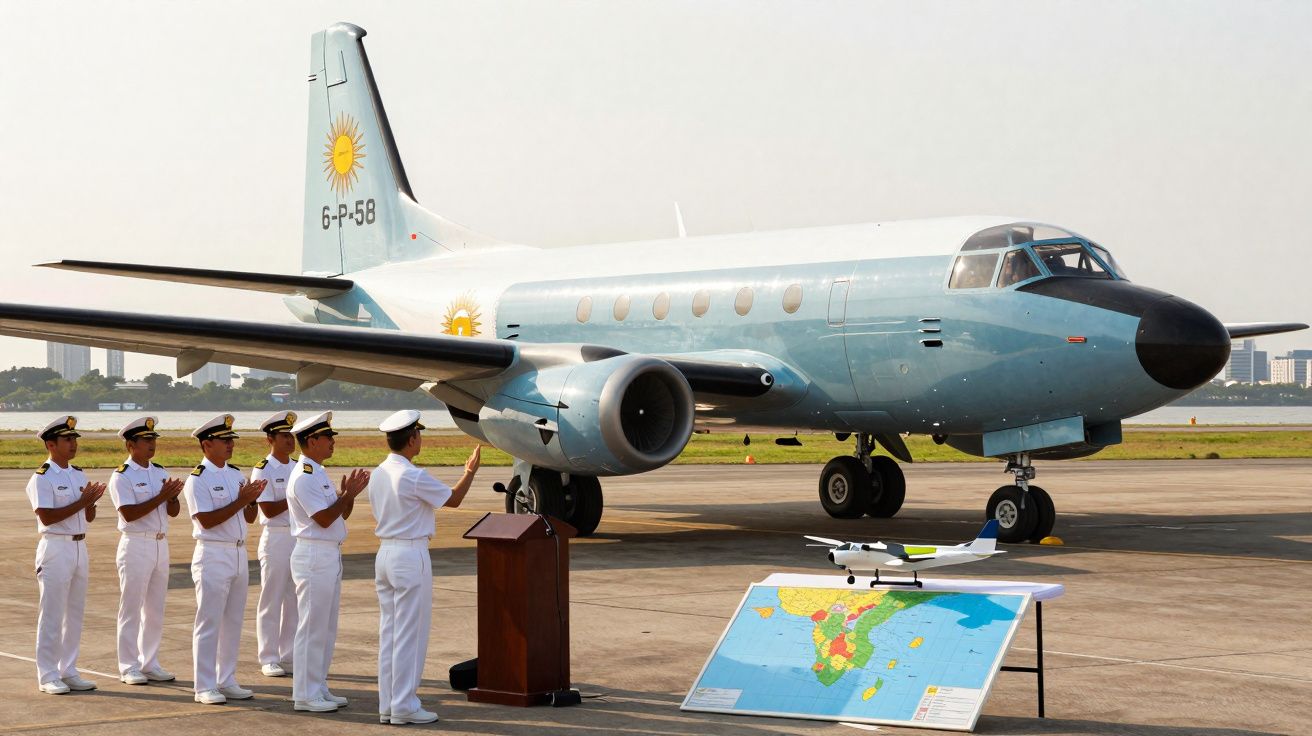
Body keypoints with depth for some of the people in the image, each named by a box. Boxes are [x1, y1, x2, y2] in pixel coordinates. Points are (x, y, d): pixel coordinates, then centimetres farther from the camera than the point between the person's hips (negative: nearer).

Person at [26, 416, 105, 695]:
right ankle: (47, 676, 2)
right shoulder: (42, 478, -10)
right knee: (51, 614, -3)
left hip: (79, 546, 8)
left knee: (75, 612, 10)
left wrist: (92, 501, -6)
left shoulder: (79, 475, 13)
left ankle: (68, 670, 18)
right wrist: (81, 502, -18)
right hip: (56, 548, -7)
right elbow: (47, 516, -19)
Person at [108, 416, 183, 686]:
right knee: (131, 609, -1)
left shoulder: (160, 472, 11)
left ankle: (150, 663, 18)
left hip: (161, 544, 7)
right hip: (136, 546, -7)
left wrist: (173, 495, -12)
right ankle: (129, 667, 5)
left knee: (155, 609, 11)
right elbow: (129, 513, -19)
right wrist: (160, 497, -21)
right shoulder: (122, 476, -9)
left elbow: (173, 511, 9)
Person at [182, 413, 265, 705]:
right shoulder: (198, 479, -10)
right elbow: (207, 520, -19)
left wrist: (252, 498, -7)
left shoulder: (236, 474, 13)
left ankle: (226, 681, 19)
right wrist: (240, 501, -20)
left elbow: (250, 517, 13)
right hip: (213, 556, -7)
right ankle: (205, 687, 2)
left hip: (238, 553, 7)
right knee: (209, 623, -3)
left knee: (233, 622, 11)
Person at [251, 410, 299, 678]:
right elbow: (269, 510, -14)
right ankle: (269, 659, 7)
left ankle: (289, 656, 17)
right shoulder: (263, 470, -7)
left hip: (301, 538, 6)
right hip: (276, 538, -6)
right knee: (271, 601, 0)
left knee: (295, 600, 9)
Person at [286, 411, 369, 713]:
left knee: (327, 628, 13)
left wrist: (350, 492, 0)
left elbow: (342, 514, 16)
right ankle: (305, 695, 0)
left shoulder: (319, 474, 15)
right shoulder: (304, 477, -15)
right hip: (313, 555, -10)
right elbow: (324, 519, -20)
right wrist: (348, 493, -14)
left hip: (330, 555, 10)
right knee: (312, 628, -5)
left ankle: (318, 688, 20)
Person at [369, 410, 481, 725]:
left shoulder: (378, 475, 7)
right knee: (410, 633, -2)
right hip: (411, 556, -8)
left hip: (385, 553, 8)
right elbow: (453, 499, -4)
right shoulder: (414, 477, -17)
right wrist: (471, 471, 10)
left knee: (389, 630, 11)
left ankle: (387, 704, 15)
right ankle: (404, 706, 1)